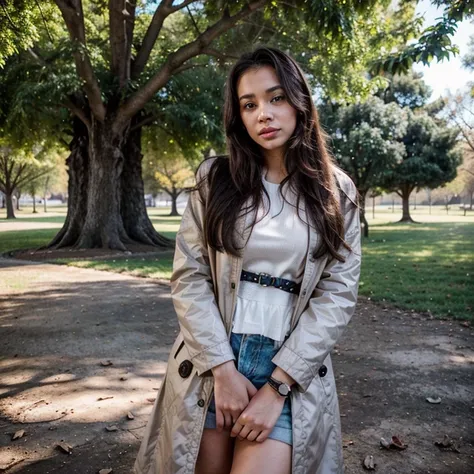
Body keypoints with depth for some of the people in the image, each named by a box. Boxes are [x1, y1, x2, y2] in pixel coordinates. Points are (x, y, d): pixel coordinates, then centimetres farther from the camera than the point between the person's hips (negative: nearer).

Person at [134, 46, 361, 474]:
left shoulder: (337, 193, 0)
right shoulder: (215, 178, 1)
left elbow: (337, 294, -5)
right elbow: (189, 277, -4)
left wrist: (277, 386, -11)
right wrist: (223, 369, -12)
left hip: (291, 367, 0)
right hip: (211, 361, 1)